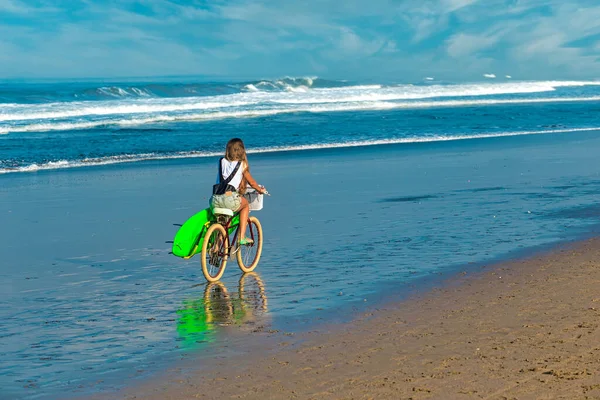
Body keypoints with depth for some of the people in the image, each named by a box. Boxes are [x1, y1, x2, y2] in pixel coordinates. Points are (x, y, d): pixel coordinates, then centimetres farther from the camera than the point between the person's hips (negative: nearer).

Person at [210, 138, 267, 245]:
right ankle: (241, 237, 21)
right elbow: (251, 182, 22)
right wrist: (260, 190, 44)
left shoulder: (222, 161, 19)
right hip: (229, 199, -3)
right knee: (245, 205, 29)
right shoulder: (242, 164, 10)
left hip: (215, 200, 3)